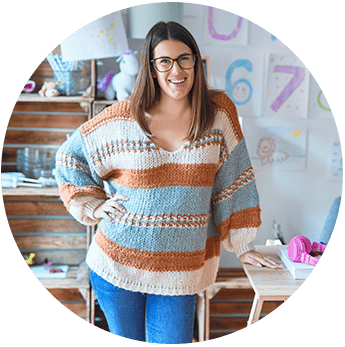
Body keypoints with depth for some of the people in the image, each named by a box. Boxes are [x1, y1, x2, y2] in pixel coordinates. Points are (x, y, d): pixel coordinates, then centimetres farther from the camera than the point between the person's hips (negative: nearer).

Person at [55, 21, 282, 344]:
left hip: (179, 273, 0)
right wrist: (92, 205, -2)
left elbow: (233, 181, 0)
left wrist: (242, 246, 3)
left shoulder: (219, 112, -4)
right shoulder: (122, 119, -6)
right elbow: (69, 157, 8)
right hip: (117, 266, 1)